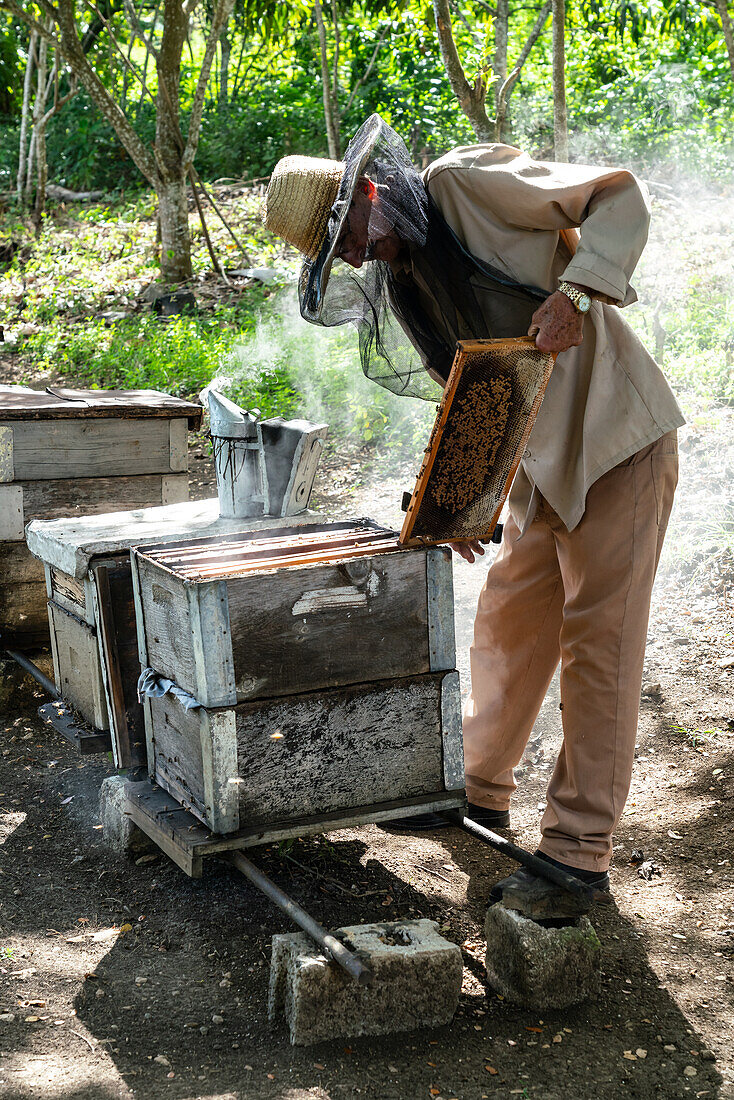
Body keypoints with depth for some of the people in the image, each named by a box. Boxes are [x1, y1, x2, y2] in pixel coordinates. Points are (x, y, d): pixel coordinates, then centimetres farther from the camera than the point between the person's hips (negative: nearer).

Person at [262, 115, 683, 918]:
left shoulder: (465, 183, -14)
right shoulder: (396, 286, 8)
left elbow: (620, 195, -13)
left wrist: (575, 293, -28)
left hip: (616, 443, -8)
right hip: (539, 463, 8)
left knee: (597, 642, -5)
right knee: (506, 626, 15)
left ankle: (580, 851, 2)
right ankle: (479, 794, 32)